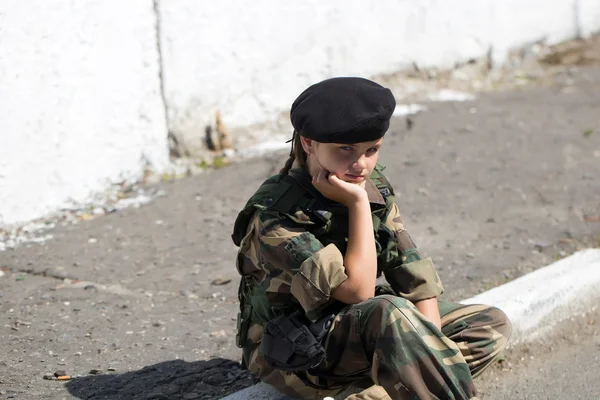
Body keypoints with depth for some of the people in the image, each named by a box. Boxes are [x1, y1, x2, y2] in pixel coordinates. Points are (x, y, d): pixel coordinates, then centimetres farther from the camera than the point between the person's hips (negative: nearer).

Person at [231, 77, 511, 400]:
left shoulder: (372, 186, -3)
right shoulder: (276, 214, -24)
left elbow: (414, 273, -5)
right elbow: (357, 289, -29)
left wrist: (431, 349, -16)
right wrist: (358, 203, -28)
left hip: (361, 329, 8)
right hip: (293, 355, -8)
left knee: (492, 325, -2)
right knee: (390, 313, -38)